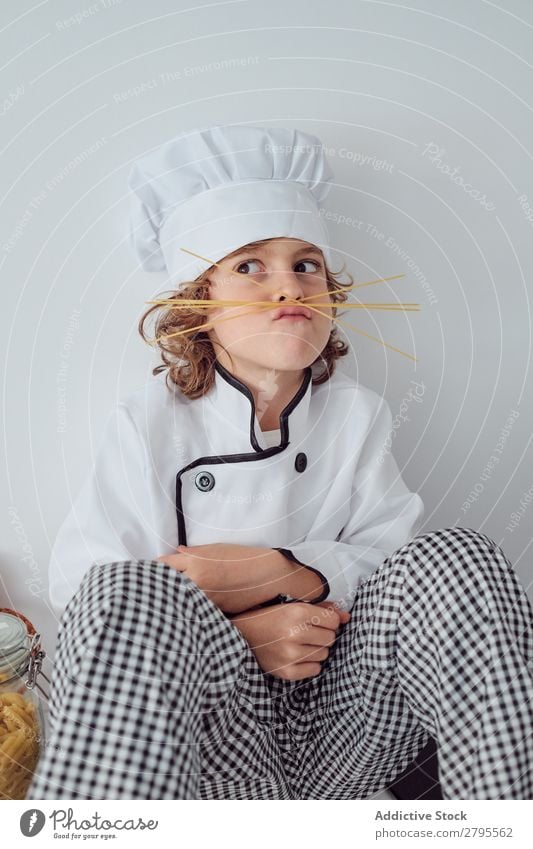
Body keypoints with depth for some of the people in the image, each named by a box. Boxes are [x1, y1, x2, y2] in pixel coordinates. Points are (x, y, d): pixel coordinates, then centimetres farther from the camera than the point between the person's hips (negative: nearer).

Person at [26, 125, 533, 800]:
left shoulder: (357, 415, 5)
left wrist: (280, 570, -19)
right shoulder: (146, 426, -4)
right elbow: (83, 597, -9)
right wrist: (240, 635, -23)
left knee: (456, 555, -24)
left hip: (340, 714, 3)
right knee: (136, 592, -35)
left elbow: (391, 555, 0)